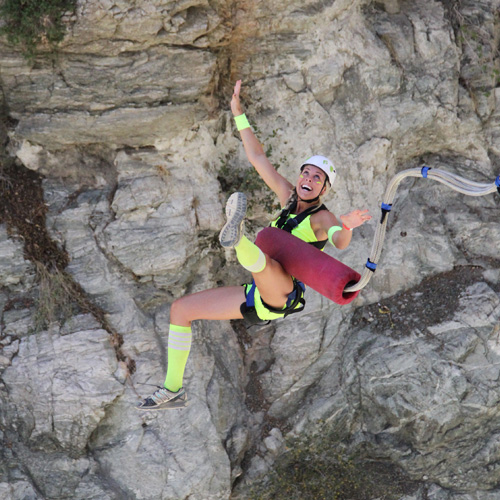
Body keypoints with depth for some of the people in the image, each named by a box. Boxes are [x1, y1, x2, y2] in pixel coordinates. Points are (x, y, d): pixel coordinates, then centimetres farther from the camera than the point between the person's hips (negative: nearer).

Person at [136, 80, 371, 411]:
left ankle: (237, 239, -79)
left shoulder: (321, 217, -9)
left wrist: (345, 228, -55)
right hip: (259, 298, 8)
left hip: (284, 296, -8)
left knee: (263, 262, -41)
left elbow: (339, 241, -32)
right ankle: (173, 390, 6)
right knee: (181, 307, 8)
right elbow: (258, 158, 15)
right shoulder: (289, 198, 12)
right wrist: (239, 115, 14)